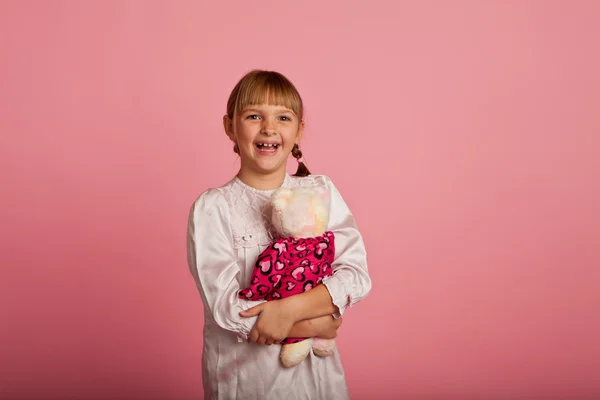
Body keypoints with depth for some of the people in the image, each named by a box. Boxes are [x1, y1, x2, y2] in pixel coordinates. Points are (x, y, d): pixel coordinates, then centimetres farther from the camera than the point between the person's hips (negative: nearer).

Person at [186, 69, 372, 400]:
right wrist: (312, 325, -16)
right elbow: (225, 306, -16)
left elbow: (357, 276, -9)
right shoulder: (212, 208, -10)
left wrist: (290, 309, -22)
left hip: (316, 369, 2)